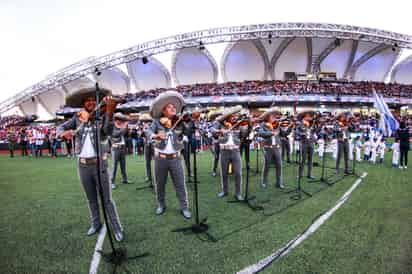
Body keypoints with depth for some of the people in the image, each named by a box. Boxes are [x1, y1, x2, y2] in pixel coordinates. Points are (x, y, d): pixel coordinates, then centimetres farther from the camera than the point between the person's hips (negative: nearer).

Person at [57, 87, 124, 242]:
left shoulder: (102, 116, -8)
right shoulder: (77, 118, 3)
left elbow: (108, 131, -27)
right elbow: (60, 127, 9)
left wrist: (110, 111, -44)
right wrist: (64, 133, -17)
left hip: (99, 164, -3)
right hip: (83, 165, 4)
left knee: (107, 199, 1)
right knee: (91, 199, 18)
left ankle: (117, 228, 11)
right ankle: (96, 224, 35)